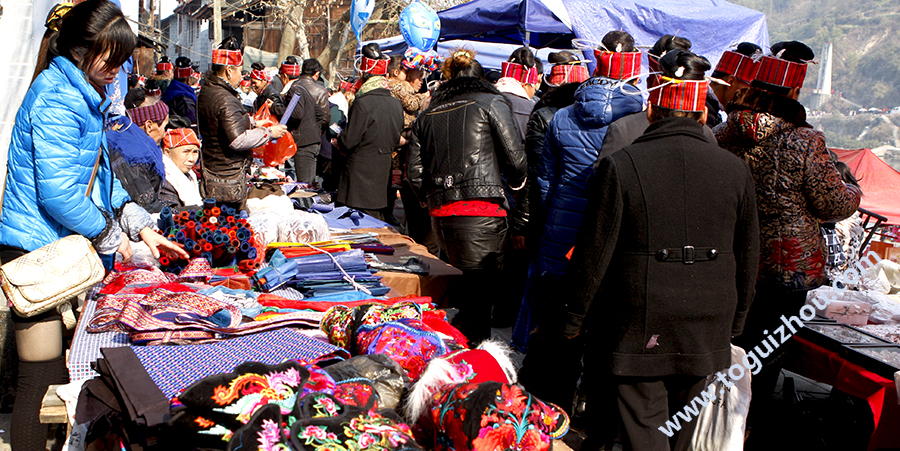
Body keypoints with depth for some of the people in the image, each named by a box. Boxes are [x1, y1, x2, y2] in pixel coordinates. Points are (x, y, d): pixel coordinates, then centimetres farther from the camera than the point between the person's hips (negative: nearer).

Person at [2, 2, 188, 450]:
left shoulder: (83, 94, 15)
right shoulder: (58, 100, -18)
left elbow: (100, 174, 20)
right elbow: (58, 192, -23)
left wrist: (142, 227, 11)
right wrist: (111, 237, -10)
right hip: (37, 251, -10)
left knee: (66, 376, 14)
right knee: (41, 381, -4)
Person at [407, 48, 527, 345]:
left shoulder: (428, 114, 18)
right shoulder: (491, 103, 5)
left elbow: (414, 170, 12)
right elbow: (515, 157, 0)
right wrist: (516, 183, 19)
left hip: (440, 215, 6)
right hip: (482, 211, -6)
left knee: (471, 280, 19)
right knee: (482, 291, -3)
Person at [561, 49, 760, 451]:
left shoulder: (619, 166, -12)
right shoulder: (736, 170, -1)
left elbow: (594, 253, -9)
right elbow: (747, 257, 8)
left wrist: (573, 319, 4)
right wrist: (735, 321, 21)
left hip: (639, 328, -3)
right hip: (706, 332, 4)